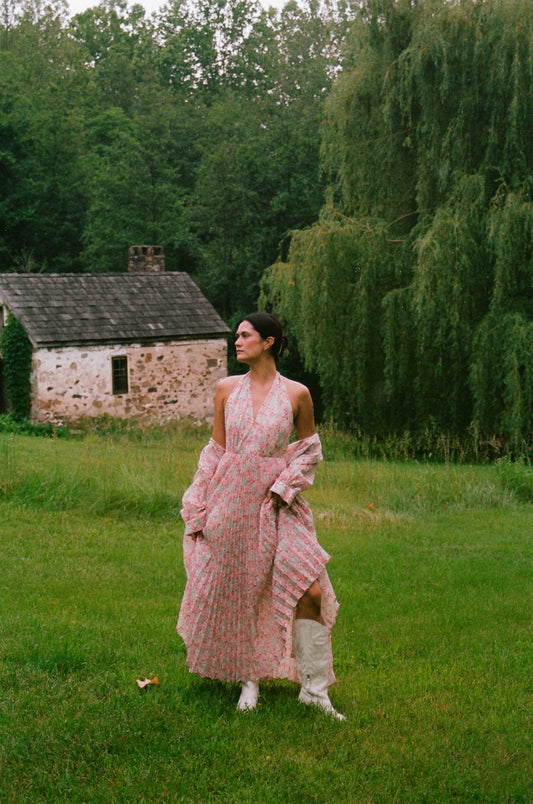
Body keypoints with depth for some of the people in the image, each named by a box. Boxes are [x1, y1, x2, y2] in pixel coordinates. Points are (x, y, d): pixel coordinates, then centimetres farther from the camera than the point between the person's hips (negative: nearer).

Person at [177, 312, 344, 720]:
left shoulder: (296, 394, -2)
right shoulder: (227, 389, 4)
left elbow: (310, 449, 10)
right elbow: (215, 451, 9)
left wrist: (284, 486, -6)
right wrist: (197, 511, 7)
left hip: (277, 506, -2)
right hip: (231, 503, 2)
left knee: (311, 591, -12)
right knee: (236, 593, 9)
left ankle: (314, 688, 2)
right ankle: (250, 681, 28)